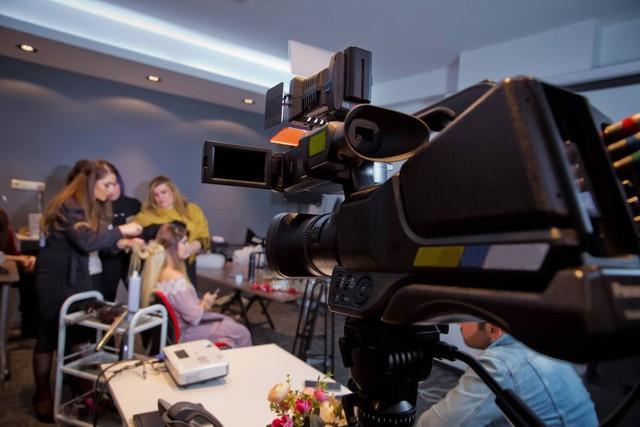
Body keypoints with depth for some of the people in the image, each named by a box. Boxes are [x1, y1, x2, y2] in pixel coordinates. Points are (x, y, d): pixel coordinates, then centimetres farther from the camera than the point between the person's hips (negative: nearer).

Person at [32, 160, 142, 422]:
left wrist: (120, 242, -11)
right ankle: (42, 396, 18)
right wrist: (120, 231, -22)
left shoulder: (94, 206, 8)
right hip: (56, 276, -7)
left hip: (78, 274, 8)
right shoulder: (69, 205, -19)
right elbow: (86, 242, -27)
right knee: (50, 334, 3)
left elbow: (98, 239, 5)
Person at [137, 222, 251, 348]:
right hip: (183, 332, -9)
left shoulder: (157, 269, -4)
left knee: (229, 321, 21)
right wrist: (205, 303, -6)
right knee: (241, 332, -1)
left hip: (173, 326, 9)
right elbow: (194, 318, -25)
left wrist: (200, 302, 1)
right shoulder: (176, 279, -32)